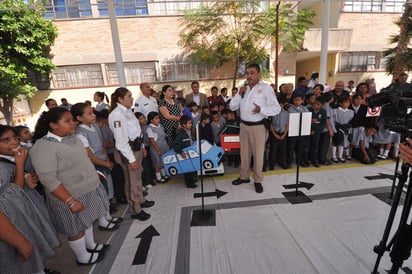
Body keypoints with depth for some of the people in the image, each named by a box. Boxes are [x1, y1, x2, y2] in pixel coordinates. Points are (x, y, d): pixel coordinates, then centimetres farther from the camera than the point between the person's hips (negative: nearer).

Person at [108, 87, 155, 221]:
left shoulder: (128, 110, 6)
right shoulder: (117, 115, -20)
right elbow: (121, 140, -22)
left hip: (137, 147, 9)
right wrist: (131, 159, -21)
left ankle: (140, 200, 42)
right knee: (132, 180, 6)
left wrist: (142, 146, 18)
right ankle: (136, 210, 23)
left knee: (138, 176, 22)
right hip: (129, 150, -9)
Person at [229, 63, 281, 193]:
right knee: (244, 153, 16)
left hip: (258, 126, -5)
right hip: (243, 125, 5)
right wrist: (239, 94, -7)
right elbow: (232, 107, 7)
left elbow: (276, 108, -12)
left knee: (258, 154, 6)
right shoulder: (244, 89, 9)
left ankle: (258, 180, 23)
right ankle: (244, 176, 33)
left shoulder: (266, 88, -8)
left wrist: (261, 109, -28)